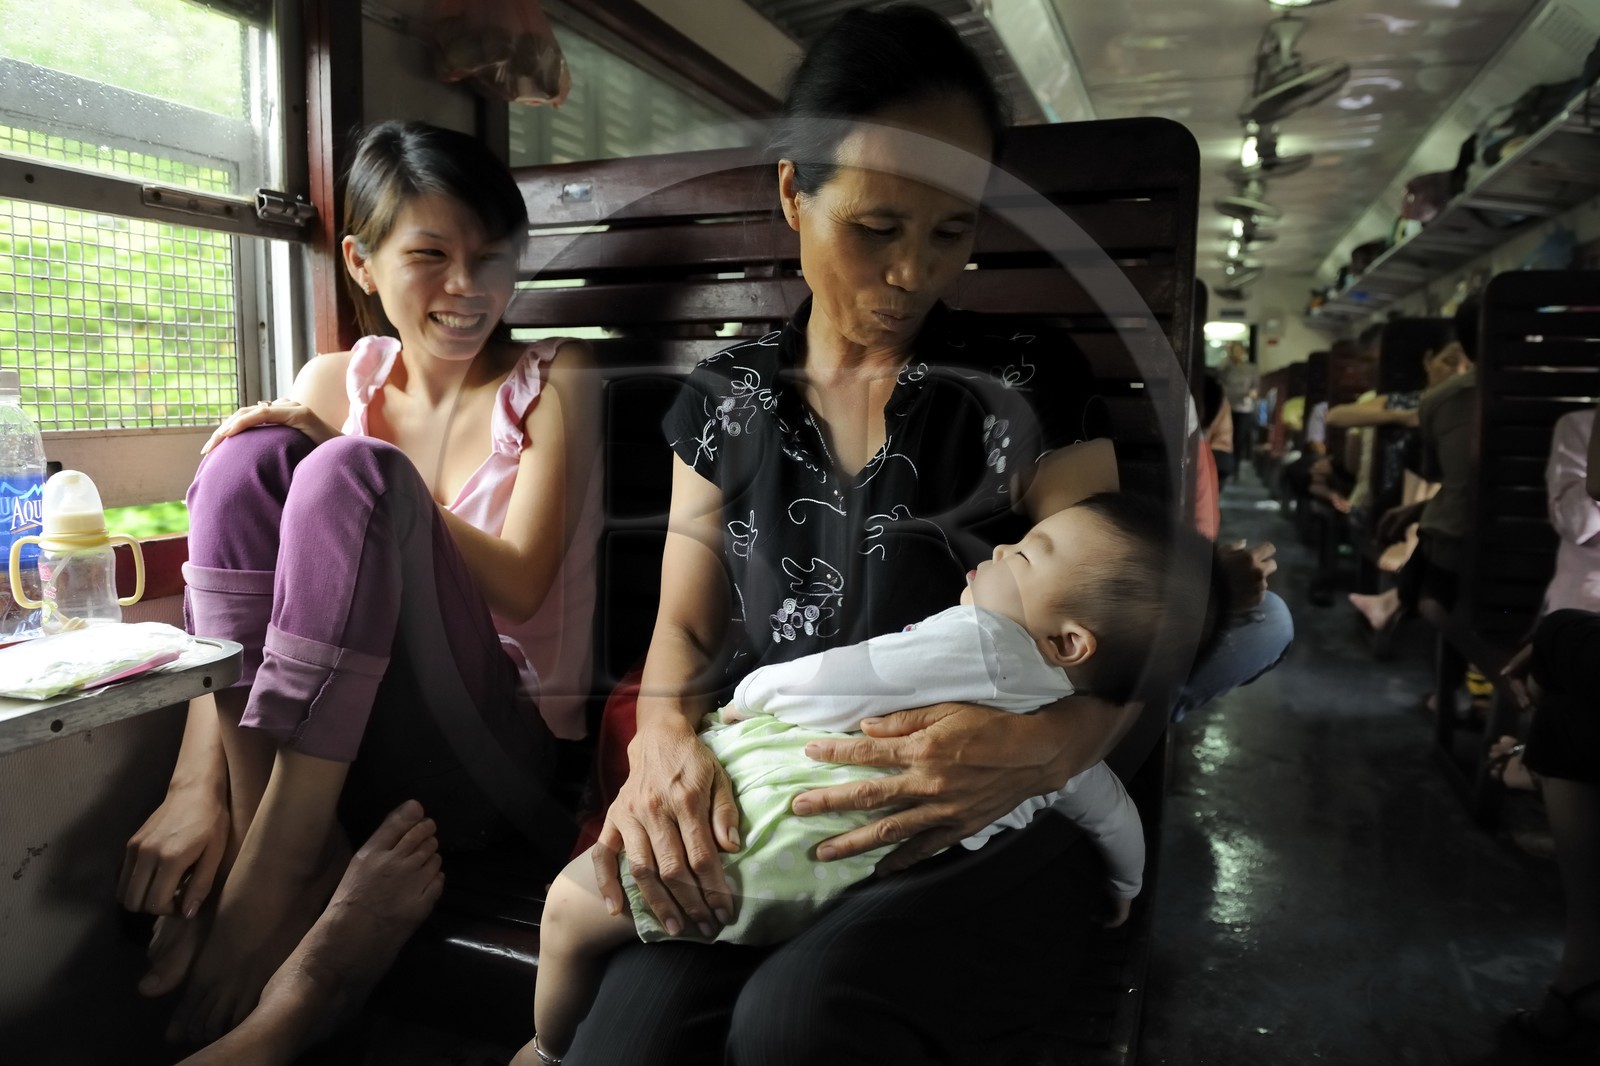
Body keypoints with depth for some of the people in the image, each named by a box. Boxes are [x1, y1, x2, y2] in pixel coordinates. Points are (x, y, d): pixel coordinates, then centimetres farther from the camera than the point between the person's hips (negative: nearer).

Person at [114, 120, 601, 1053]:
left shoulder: (553, 381, 1)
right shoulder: (335, 386, 9)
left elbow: (519, 588, -11)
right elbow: (241, 590, -3)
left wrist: (352, 465, -14)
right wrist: (195, 786, -18)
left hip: (496, 754, -3)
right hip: (326, 746, 4)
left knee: (348, 472, -26)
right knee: (249, 457, -16)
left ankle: (276, 867, -24)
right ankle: (255, 822, -21)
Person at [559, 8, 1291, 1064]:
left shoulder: (1028, 389, 2)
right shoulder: (725, 400, 10)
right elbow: (686, 626, 10)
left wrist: (1044, 748, -24)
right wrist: (665, 738, -13)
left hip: (988, 829, -1)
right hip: (761, 817, 2)